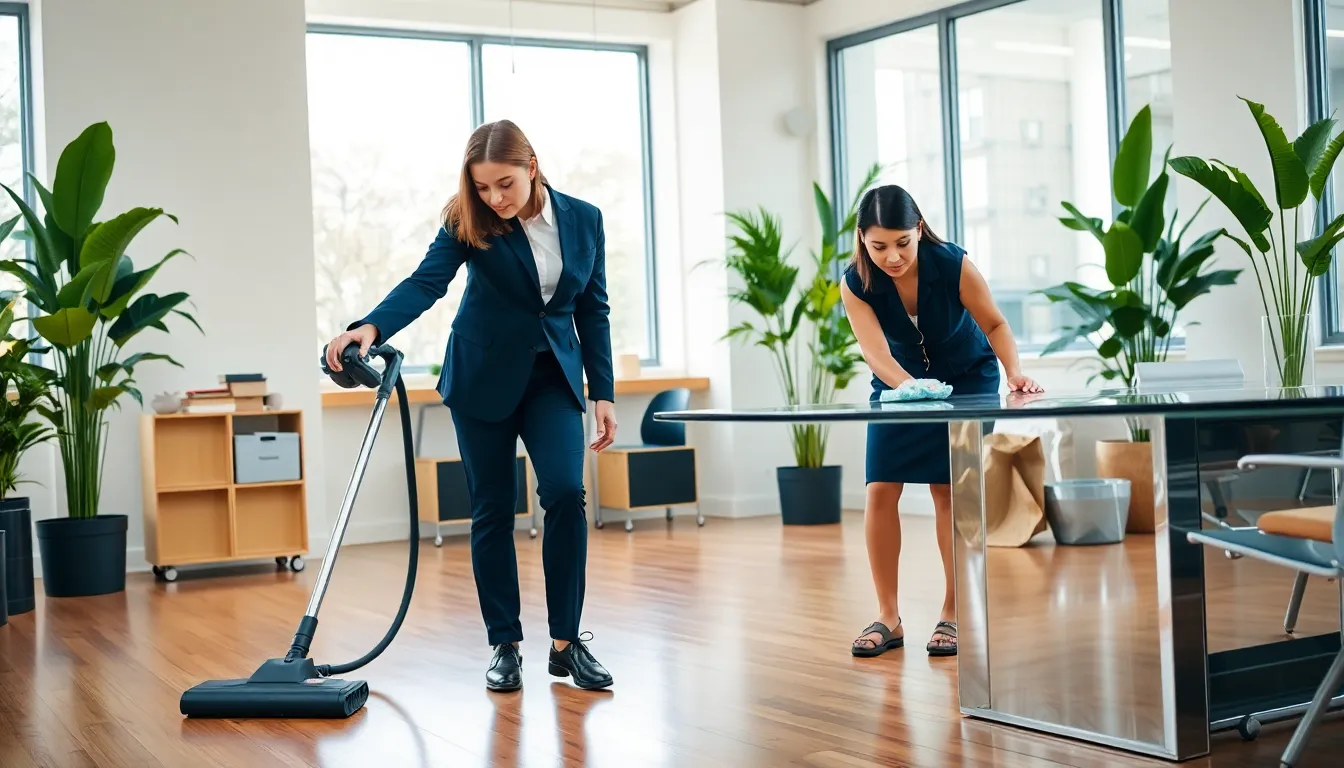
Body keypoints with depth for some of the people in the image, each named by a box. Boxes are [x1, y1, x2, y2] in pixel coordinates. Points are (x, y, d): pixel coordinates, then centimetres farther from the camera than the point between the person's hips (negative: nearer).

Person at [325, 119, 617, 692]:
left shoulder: (584, 219, -3)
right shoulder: (469, 223, -9)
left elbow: (593, 310, 3)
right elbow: (425, 283, -23)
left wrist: (602, 393, 0)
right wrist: (371, 327, -41)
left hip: (554, 377, 1)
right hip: (484, 378, -1)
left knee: (565, 492, -16)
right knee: (492, 510, 1)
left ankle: (567, 642, -6)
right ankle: (506, 646, 12)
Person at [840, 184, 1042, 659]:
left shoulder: (953, 264, -28)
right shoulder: (855, 285, -24)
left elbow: (994, 323, -17)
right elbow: (877, 353, -32)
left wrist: (1015, 372, -33)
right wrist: (914, 390, -51)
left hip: (967, 379, -2)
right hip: (899, 383, 2)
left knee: (948, 490, -8)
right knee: (880, 490, -8)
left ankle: (953, 614, 3)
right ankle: (888, 618, 1)